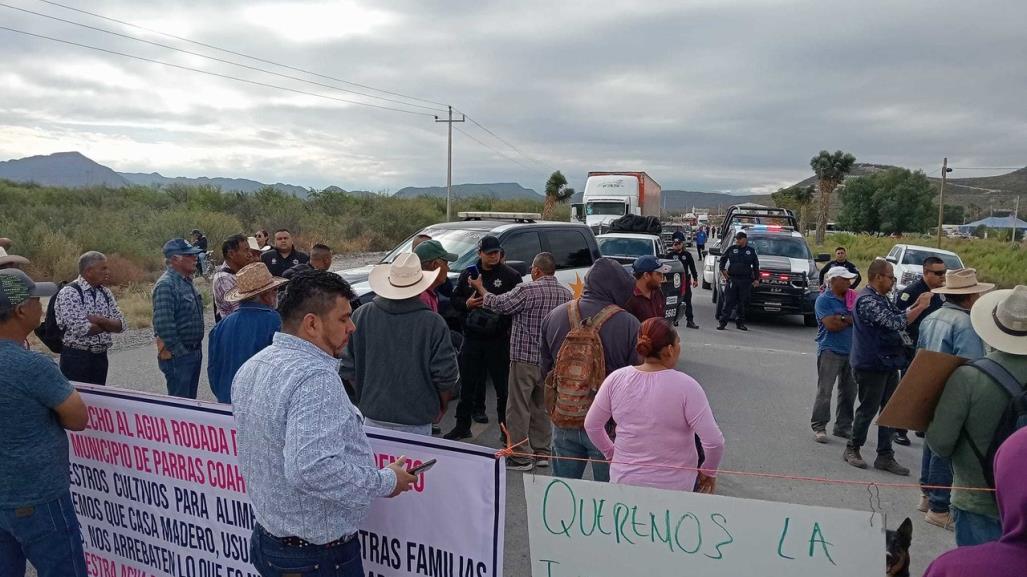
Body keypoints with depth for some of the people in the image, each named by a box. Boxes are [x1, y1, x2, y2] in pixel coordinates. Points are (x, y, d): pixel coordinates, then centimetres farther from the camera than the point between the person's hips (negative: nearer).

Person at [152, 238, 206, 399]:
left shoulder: (187, 281, 12)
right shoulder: (166, 285, -18)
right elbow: (163, 324, -25)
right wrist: (180, 352, -20)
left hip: (195, 352, 9)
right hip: (178, 355, -9)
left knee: (191, 400, 16)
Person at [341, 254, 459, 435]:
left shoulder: (361, 316, -5)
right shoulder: (433, 323, -14)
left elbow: (348, 368, 2)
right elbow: (446, 375, -11)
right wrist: (441, 407, 8)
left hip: (373, 416, 3)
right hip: (416, 422, -3)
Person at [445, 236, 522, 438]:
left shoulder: (510, 275, -1)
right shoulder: (468, 274, 10)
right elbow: (454, 299, 14)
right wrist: (466, 303, -6)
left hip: (499, 339, -3)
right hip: (472, 337, 3)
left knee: (502, 385, 4)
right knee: (467, 383, 11)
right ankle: (462, 425, 24)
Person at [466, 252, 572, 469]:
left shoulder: (527, 290, -16)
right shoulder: (567, 293, 4)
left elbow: (498, 304, -8)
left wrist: (480, 287, 8)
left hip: (525, 358, -6)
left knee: (519, 409, 3)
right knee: (542, 407, 18)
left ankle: (521, 457, 7)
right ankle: (541, 452, 24)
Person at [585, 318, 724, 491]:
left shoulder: (616, 379, -7)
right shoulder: (686, 386, -17)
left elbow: (591, 425, 2)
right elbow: (714, 441, -17)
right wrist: (709, 472, 1)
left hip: (624, 480, 3)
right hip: (674, 486, -3)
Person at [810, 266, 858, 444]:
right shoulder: (824, 300, -6)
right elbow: (831, 325, -16)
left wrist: (842, 319, -8)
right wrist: (852, 319, -1)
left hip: (850, 351, 7)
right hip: (831, 351, -7)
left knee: (849, 391, 10)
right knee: (824, 391, -5)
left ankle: (843, 426, 20)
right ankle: (819, 427, 2)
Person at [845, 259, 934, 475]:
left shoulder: (882, 298, 13)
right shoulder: (866, 300, -20)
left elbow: (898, 317, 16)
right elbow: (895, 323, -25)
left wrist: (916, 305, 2)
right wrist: (921, 307, -18)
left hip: (888, 364, 9)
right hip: (870, 365, -9)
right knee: (868, 409, 3)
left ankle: (885, 456, 18)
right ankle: (852, 449, 20)